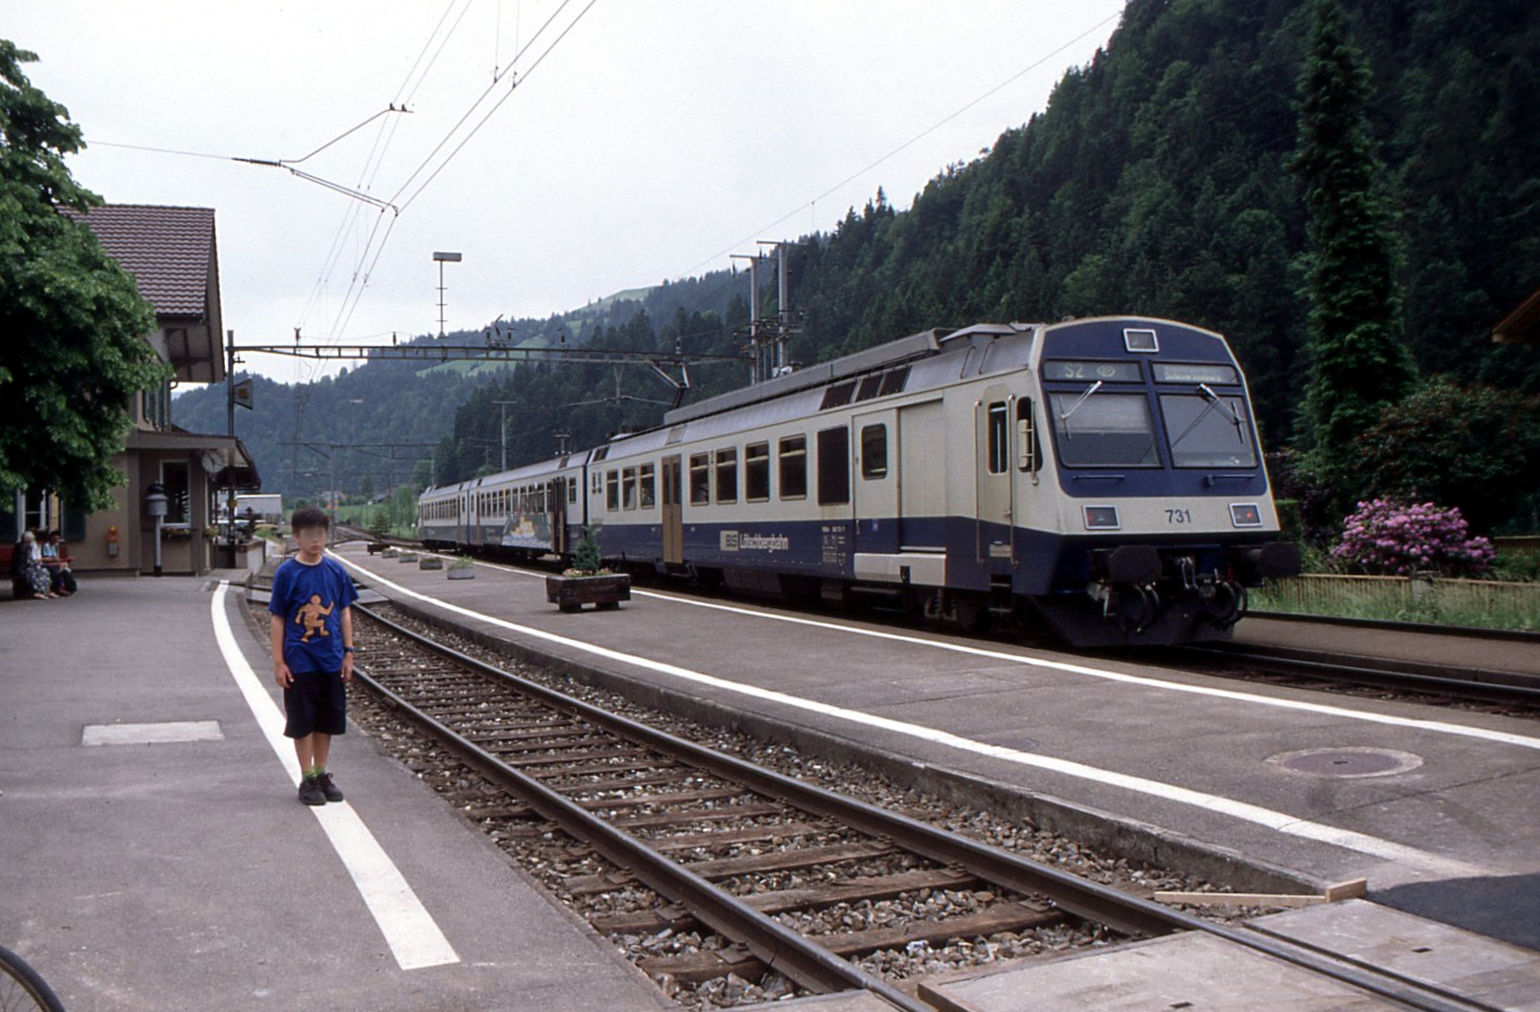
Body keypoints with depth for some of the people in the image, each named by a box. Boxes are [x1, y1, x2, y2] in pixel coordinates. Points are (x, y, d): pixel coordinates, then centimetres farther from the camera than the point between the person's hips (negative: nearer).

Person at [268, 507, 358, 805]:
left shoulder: (336, 571, 2)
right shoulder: (286, 573, -5)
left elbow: (345, 613, 8)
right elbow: (277, 619, -2)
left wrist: (348, 653, 4)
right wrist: (278, 662, -6)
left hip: (331, 660, 3)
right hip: (300, 660, -3)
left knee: (327, 720, 10)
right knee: (302, 722, 3)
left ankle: (322, 775, 23)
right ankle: (308, 779, 13)